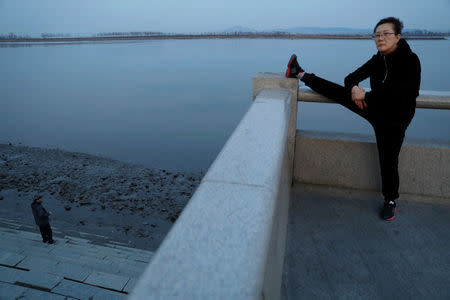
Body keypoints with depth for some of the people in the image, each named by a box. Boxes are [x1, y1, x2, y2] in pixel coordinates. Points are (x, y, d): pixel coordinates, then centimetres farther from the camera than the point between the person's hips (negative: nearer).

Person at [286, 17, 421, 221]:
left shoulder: (410, 60, -17)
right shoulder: (377, 60, 0)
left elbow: (399, 92, -28)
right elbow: (352, 77, 3)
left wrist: (367, 95, -24)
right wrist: (354, 88, -21)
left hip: (394, 121, -5)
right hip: (375, 109, 5)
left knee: (388, 160, 1)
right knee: (340, 92, -7)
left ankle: (390, 200, 22)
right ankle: (301, 75, 3)